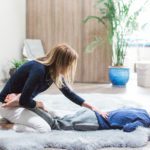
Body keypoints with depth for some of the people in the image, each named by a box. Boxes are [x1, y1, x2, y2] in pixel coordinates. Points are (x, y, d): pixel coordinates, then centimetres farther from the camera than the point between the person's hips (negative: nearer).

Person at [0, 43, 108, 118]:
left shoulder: (54, 72, -3)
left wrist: (91, 107, 1)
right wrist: (39, 104, -11)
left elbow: (69, 93, 6)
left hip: (23, 103, 9)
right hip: (10, 105, -9)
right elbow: (24, 101, -32)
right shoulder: (38, 70, -30)